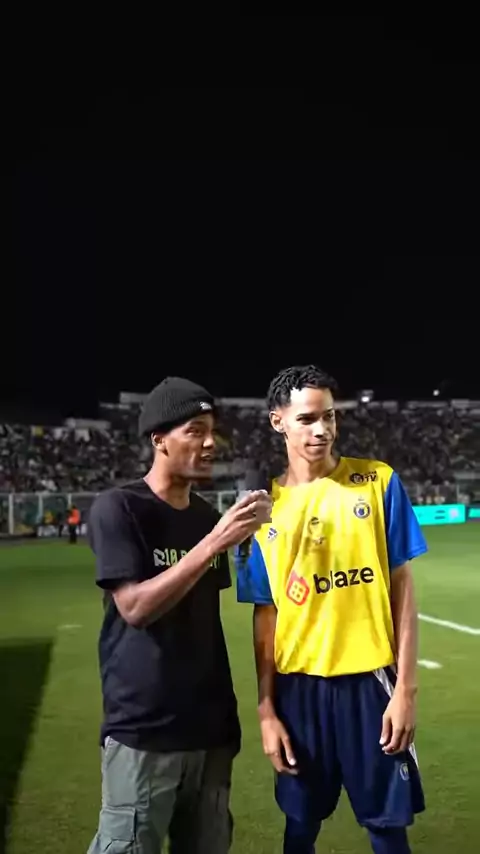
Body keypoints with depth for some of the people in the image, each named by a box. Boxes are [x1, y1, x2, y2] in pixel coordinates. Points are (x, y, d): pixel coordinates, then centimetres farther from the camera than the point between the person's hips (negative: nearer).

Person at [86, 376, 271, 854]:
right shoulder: (118, 509, -10)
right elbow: (135, 607, -20)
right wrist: (213, 543, -24)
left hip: (210, 723, 6)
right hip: (144, 729, -6)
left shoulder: (207, 516, 8)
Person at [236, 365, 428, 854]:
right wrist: (266, 709, 2)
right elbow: (265, 615, 4)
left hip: (370, 680, -1)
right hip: (299, 687, 2)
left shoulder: (379, 482, -3)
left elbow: (401, 588, -1)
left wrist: (405, 687, -6)